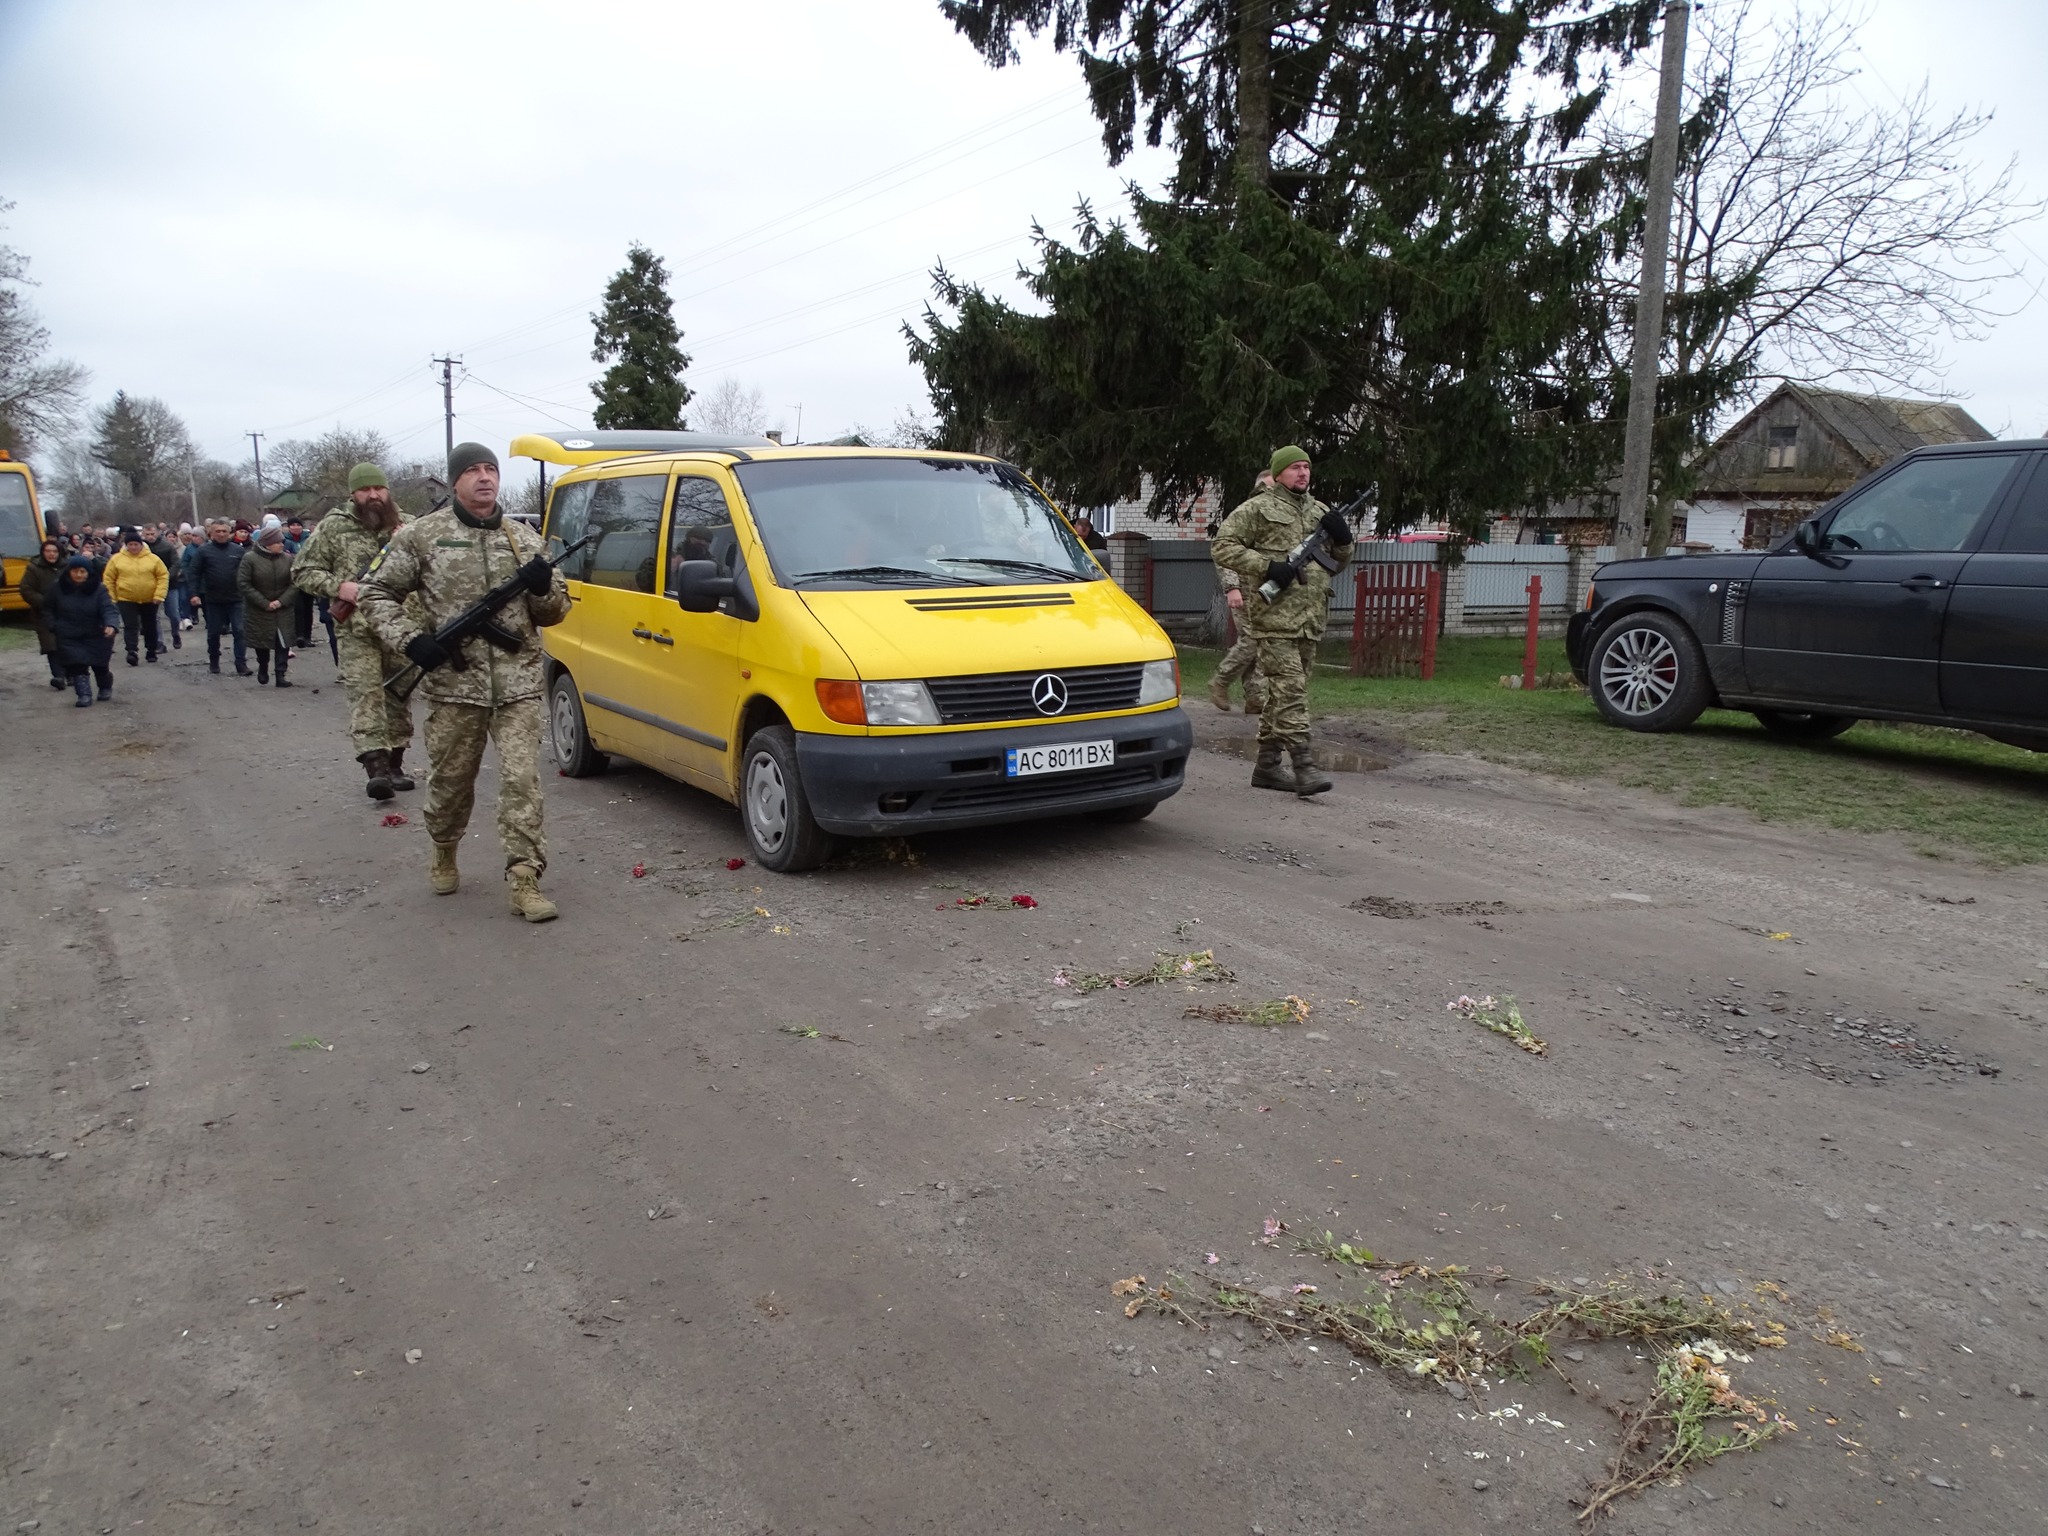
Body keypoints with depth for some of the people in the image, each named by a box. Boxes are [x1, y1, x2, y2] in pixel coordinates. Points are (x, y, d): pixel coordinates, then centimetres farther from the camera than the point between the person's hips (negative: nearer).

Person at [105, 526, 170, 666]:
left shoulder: (153, 559, -1)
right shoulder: (117, 559, -1)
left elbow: (163, 576, -1)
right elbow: (108, 579, 3)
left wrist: (159, 595, -10)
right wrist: (112, 599, -1)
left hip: (149, 600, 1)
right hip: (126, 600, -1)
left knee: (150, 627, 12)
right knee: (130, 627, -12)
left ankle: (152, 653, 24)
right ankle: (131, 652, -20)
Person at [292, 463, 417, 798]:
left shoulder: (408, 526, 10)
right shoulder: (332, 528, 4)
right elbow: (302, 571, 4)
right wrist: (340, 586, -12)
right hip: (356, 630, -3)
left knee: (399, 696, 8)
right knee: (365, 695, -13)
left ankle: (394, 764, 19)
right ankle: (375, 767, -21)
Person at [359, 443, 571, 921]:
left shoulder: (524, 538, 11)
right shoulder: (422, 536, 2)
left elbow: (554, 613, 14)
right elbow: (377, 594, 6)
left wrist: (543, 588, -9)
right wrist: (410, 640, -9)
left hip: (518, 685, 1)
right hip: (453, 684, -1)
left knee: (521, 781, -7)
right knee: (451, 782, 12)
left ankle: (524, 881, -6)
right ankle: (444, 855, 38)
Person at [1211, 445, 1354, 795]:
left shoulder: (1320, 512, 20)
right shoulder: (1256, 509, 0)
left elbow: (1340, 560, 27)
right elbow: (1222, 546, -6)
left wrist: (1342, 539, 3)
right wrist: (1267, 566, -15)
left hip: (1310, 619, 7)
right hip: (1275, 617, -7)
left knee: (1283, 691, 10)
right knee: (1290, 689, -15)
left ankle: (1267, 766, 17)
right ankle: (1304, 766, -19)